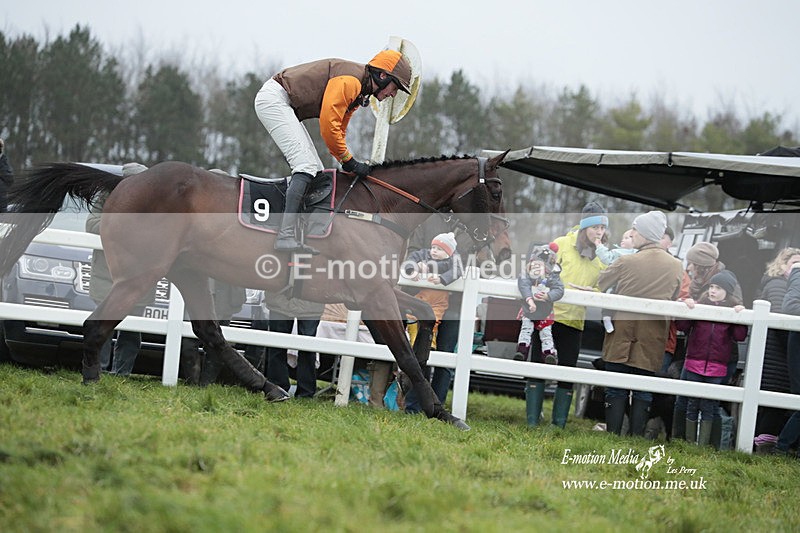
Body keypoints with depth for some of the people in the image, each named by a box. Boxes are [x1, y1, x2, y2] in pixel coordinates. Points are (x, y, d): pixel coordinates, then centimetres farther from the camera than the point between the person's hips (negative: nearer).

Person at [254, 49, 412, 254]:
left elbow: (339, 130, 20)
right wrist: (350, 161, -14)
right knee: (306, 166, -20)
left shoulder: (358, 91, 14)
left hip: (286, 106, 11)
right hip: (274, 97, -11)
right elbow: (328, 125, -23)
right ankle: (285, 236, -30)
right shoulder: (349, 80, -19)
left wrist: (348, 164, 9)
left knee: (315, 170, 8)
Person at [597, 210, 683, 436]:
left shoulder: (626, 262, -10)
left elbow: (599, 285, 2)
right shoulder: (677, 266, 1)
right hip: (652, 340, 2)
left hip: (622, 335, -2)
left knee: (616, 390, 4)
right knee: (643, 392, 7)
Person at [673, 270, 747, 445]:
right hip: (694, 364, 1)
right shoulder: (700, 305, 5)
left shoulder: (734, 309, 2)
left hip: (717, 368, -1)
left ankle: (703, 444, 8)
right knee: (691, 404, 7)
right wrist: (686, 309, -13)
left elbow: (740, 337, -6)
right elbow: (682, 327, 2)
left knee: (709, 406, 3)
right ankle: (689, 441, 16)